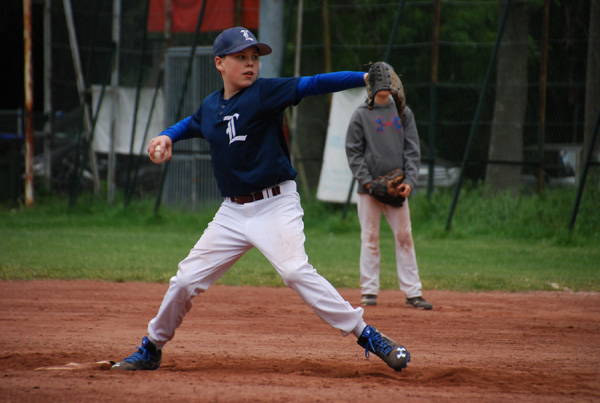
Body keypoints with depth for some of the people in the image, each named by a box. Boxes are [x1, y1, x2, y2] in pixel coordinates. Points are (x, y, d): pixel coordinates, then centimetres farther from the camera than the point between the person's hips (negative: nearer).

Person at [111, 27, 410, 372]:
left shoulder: (265, 93, -8)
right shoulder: (210, 107, 8)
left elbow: (311, 85, -21)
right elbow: (191, 125, 31)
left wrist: (366, 78, -31)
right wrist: (166, 136, 10)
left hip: (276, 205, -6)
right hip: (233, 211, 6)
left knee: (295, 270, -26)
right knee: (187, 279, 7)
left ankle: (369, 337, -23)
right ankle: (151, 350, 26)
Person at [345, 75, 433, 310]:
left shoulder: (403, 113, 9)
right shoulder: (361, 115, 1)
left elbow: (412, 150, 6)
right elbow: (353, 151, -1)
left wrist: (409, 181, -7)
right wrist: (367, 181, -11)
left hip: (397, 187, 2)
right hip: (369, 187, -2)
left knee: (404, 237, 0)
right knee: (370, 238, -1)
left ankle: (412, 293, 2)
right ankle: (369, 291, 5)